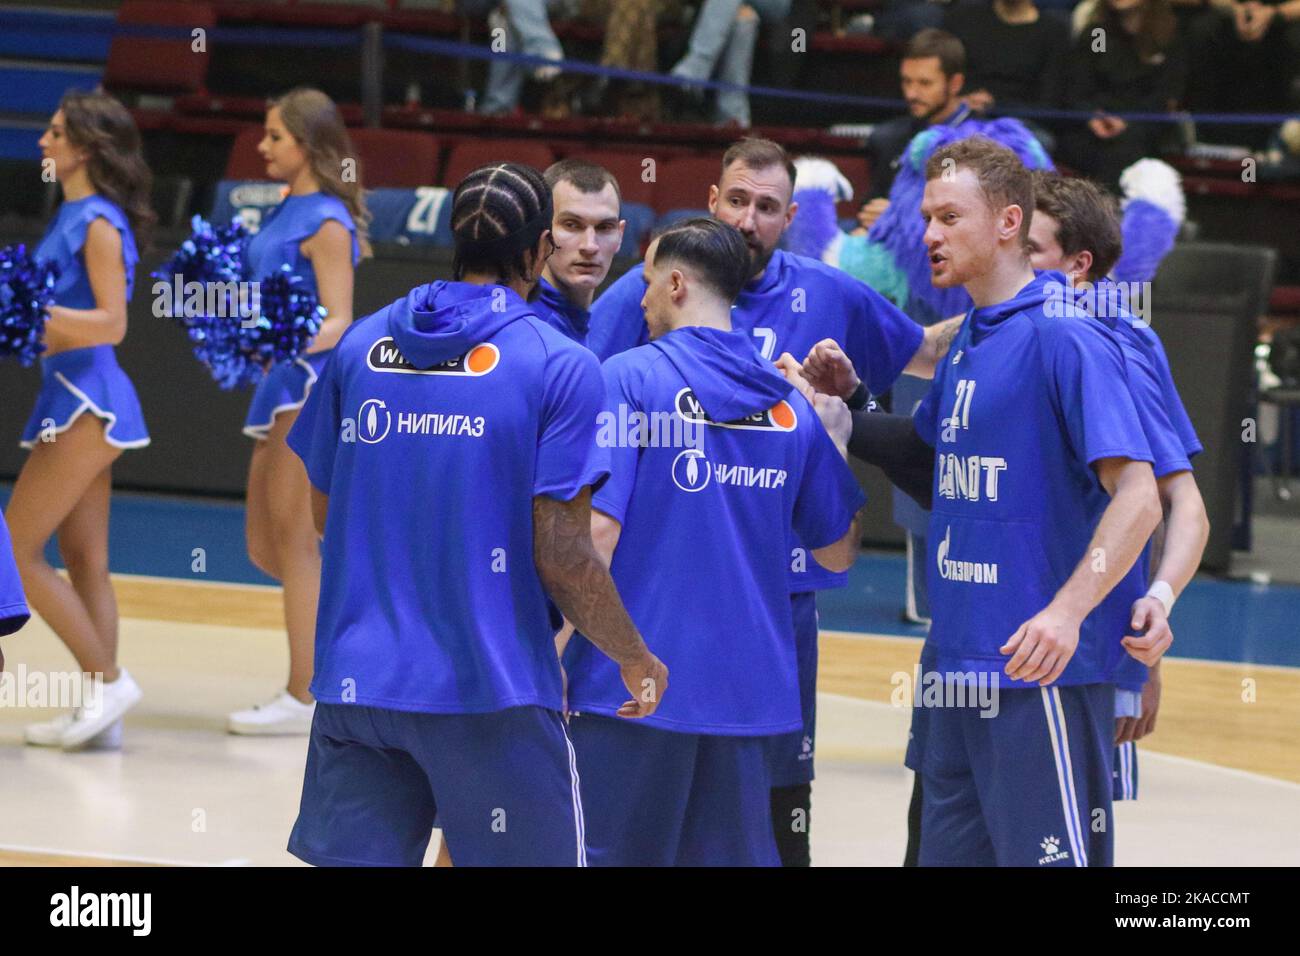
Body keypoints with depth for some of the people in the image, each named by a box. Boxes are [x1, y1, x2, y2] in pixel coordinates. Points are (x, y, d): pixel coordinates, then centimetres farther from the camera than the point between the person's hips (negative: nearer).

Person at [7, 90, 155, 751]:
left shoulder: (99, 224, -14)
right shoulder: (73, 216, 13)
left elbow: (111, 324, -20)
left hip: (86, 402, -10)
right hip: (72, 399, 10)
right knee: (83, 562, 9)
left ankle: (107, 680, -5)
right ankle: (101, 714, 9)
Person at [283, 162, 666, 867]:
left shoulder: (360, 346, 6)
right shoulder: (561, 366, -8)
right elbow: (561, 556, -11)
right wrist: (637, 661, 3)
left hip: (357, 677, 4)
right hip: (490, 683, -4)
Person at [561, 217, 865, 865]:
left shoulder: (630, 378, -6)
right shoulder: (790, 406, 9)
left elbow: (598, 527, -14)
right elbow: (838, 551, 17)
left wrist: (553, 648, -8)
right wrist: (836, 440, 28)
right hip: (750, 688, 5)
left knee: (606, 856, 1)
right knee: (738, 856, 10)